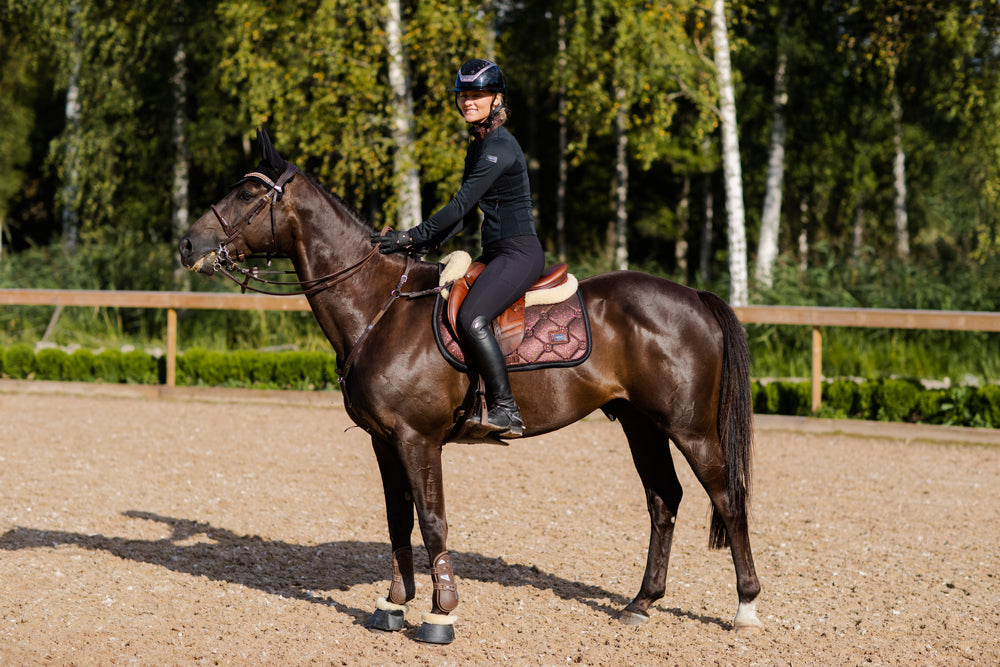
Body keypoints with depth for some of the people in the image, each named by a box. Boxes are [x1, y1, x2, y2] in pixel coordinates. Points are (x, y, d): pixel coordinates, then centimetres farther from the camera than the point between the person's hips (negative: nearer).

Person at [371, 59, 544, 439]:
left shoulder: (499, 147, -14)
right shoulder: (478, 146, 17)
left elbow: (461, 206, -20)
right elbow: (468, 213, 17)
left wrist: (411, 238, -19)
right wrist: (423, 243, 5)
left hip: (520, 253, -11)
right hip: (495, 253, 11)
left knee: (471, 319, -29)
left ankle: (507, 412, -24)